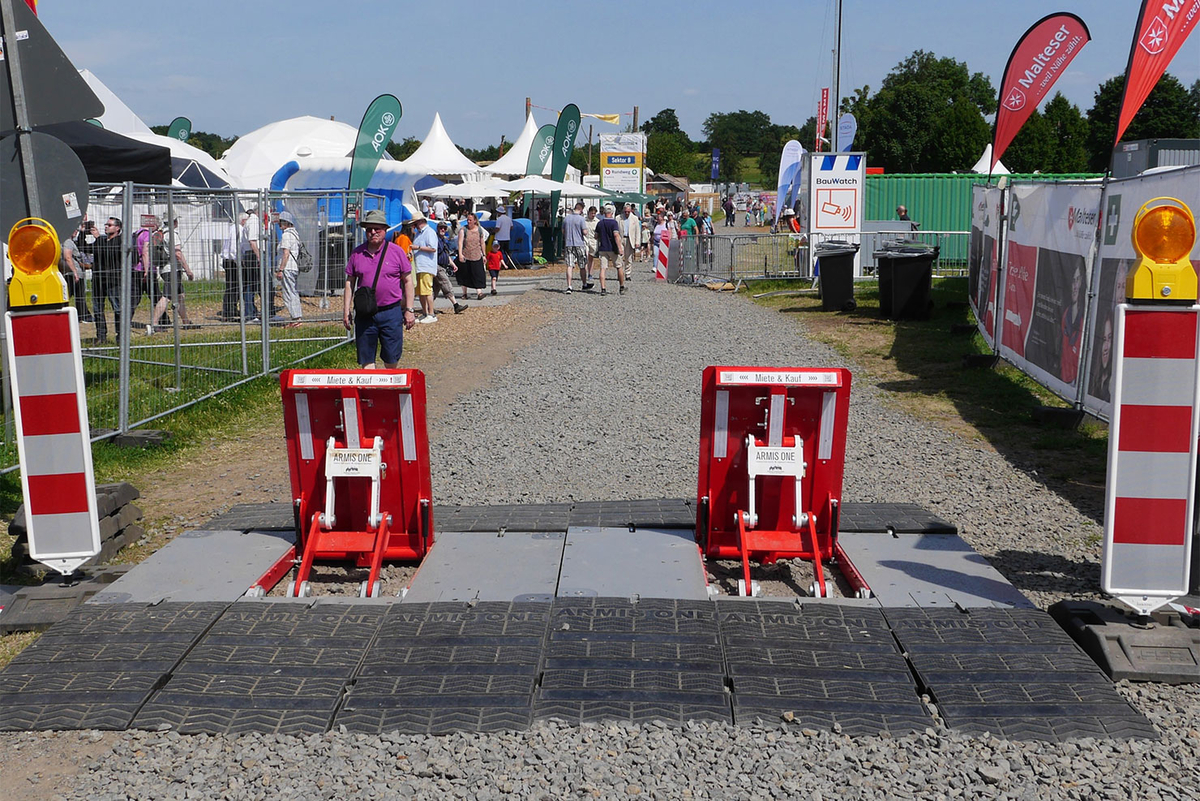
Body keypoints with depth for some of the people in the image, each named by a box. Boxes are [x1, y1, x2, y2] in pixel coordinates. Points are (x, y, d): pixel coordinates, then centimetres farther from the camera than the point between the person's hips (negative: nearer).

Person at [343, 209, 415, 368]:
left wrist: (409, 310, 0)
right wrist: (346, 311, 7)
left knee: (391, 360, 3)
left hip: (391, 312, -2)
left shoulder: (396, 252, 0)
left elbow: (407, 281, 4)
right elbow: (349, 283, 12)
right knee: (366, 360, 4)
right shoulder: (356, 253, 6)